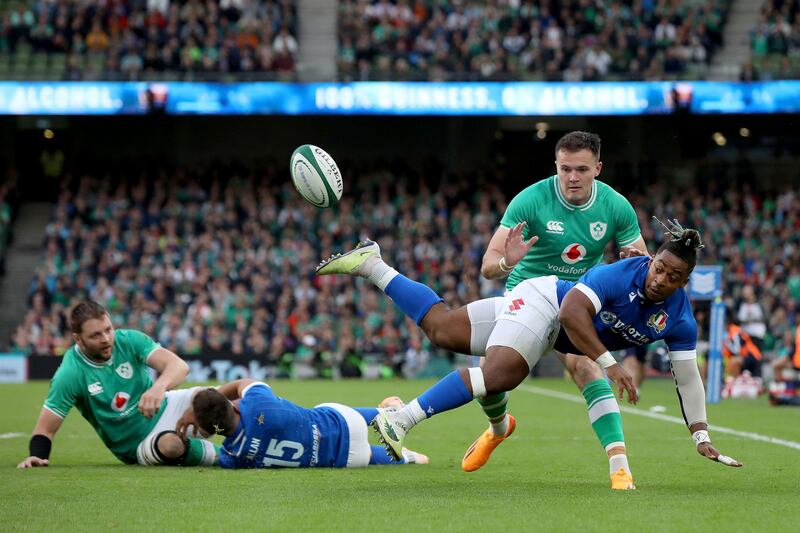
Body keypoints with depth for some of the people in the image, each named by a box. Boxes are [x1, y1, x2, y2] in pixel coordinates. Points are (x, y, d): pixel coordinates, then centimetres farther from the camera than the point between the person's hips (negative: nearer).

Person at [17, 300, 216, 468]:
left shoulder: (129, 340, -12)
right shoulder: (69, 375, -17)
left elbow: (179, 366, -25)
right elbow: (45, 429, -11)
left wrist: (159, 387, -47)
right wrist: (37, 456, -33)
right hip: (139, 445, -3)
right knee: (169, 445, -36)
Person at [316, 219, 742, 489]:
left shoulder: (678, 320, -13)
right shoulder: (623, 274, -30)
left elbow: (688, 378, -5)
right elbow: (572, 312, -39)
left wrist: (702, 438, -8)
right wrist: (608, 364, -44)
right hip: (543, 300, -6)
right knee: (498, 374, -31)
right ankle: (400, 420, -29)